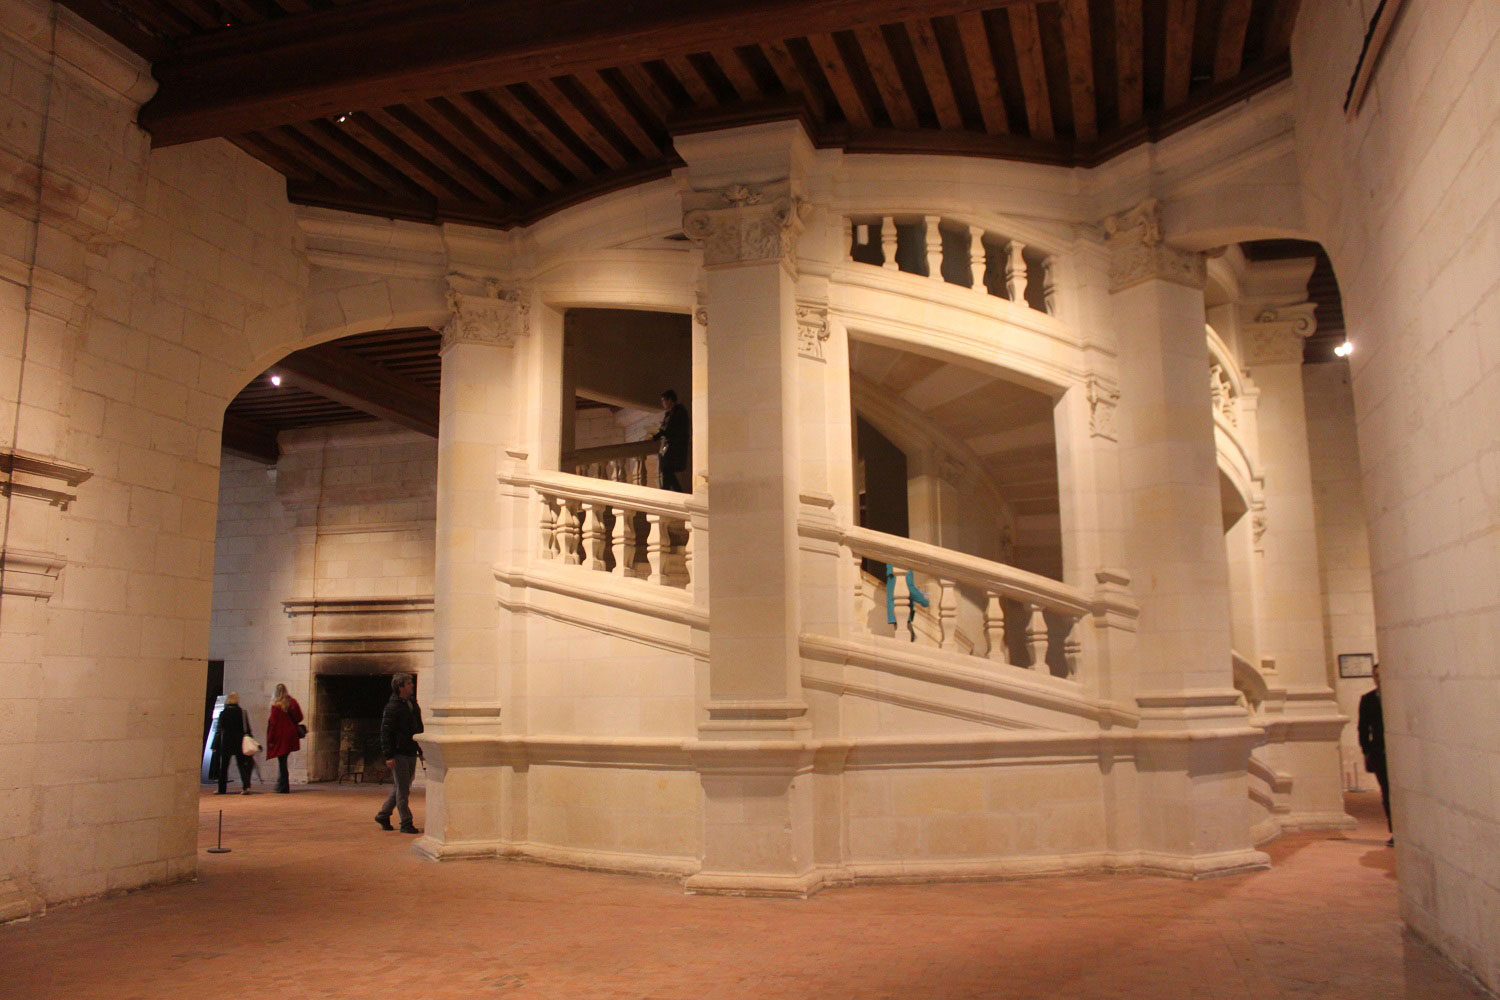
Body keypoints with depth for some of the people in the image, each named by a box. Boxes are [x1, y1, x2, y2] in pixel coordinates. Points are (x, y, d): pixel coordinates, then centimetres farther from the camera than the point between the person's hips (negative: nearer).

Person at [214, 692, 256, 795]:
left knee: (223, 766, 12)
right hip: (240, 743, 1)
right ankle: (246, 786, -15)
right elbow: (247, 729, 0)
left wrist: (215, 745, 0)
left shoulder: (223, 713, -4)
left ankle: (222, 788, 17)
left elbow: (219, 730, -4)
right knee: (242, 765, 2)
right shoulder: (243, 712, -2)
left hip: (226, 743, -1)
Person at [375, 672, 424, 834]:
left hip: (411, 753, 8)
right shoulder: (392, 707, -12)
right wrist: (388, 756, -18)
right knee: (402, 789, -3)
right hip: (399, 753, -8)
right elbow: (385, 732, -14)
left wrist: (421, 749, 19)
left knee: (401, 788, 15)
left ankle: (383, 815, 29)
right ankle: (406, 823, 3)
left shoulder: (413, 704, 13)